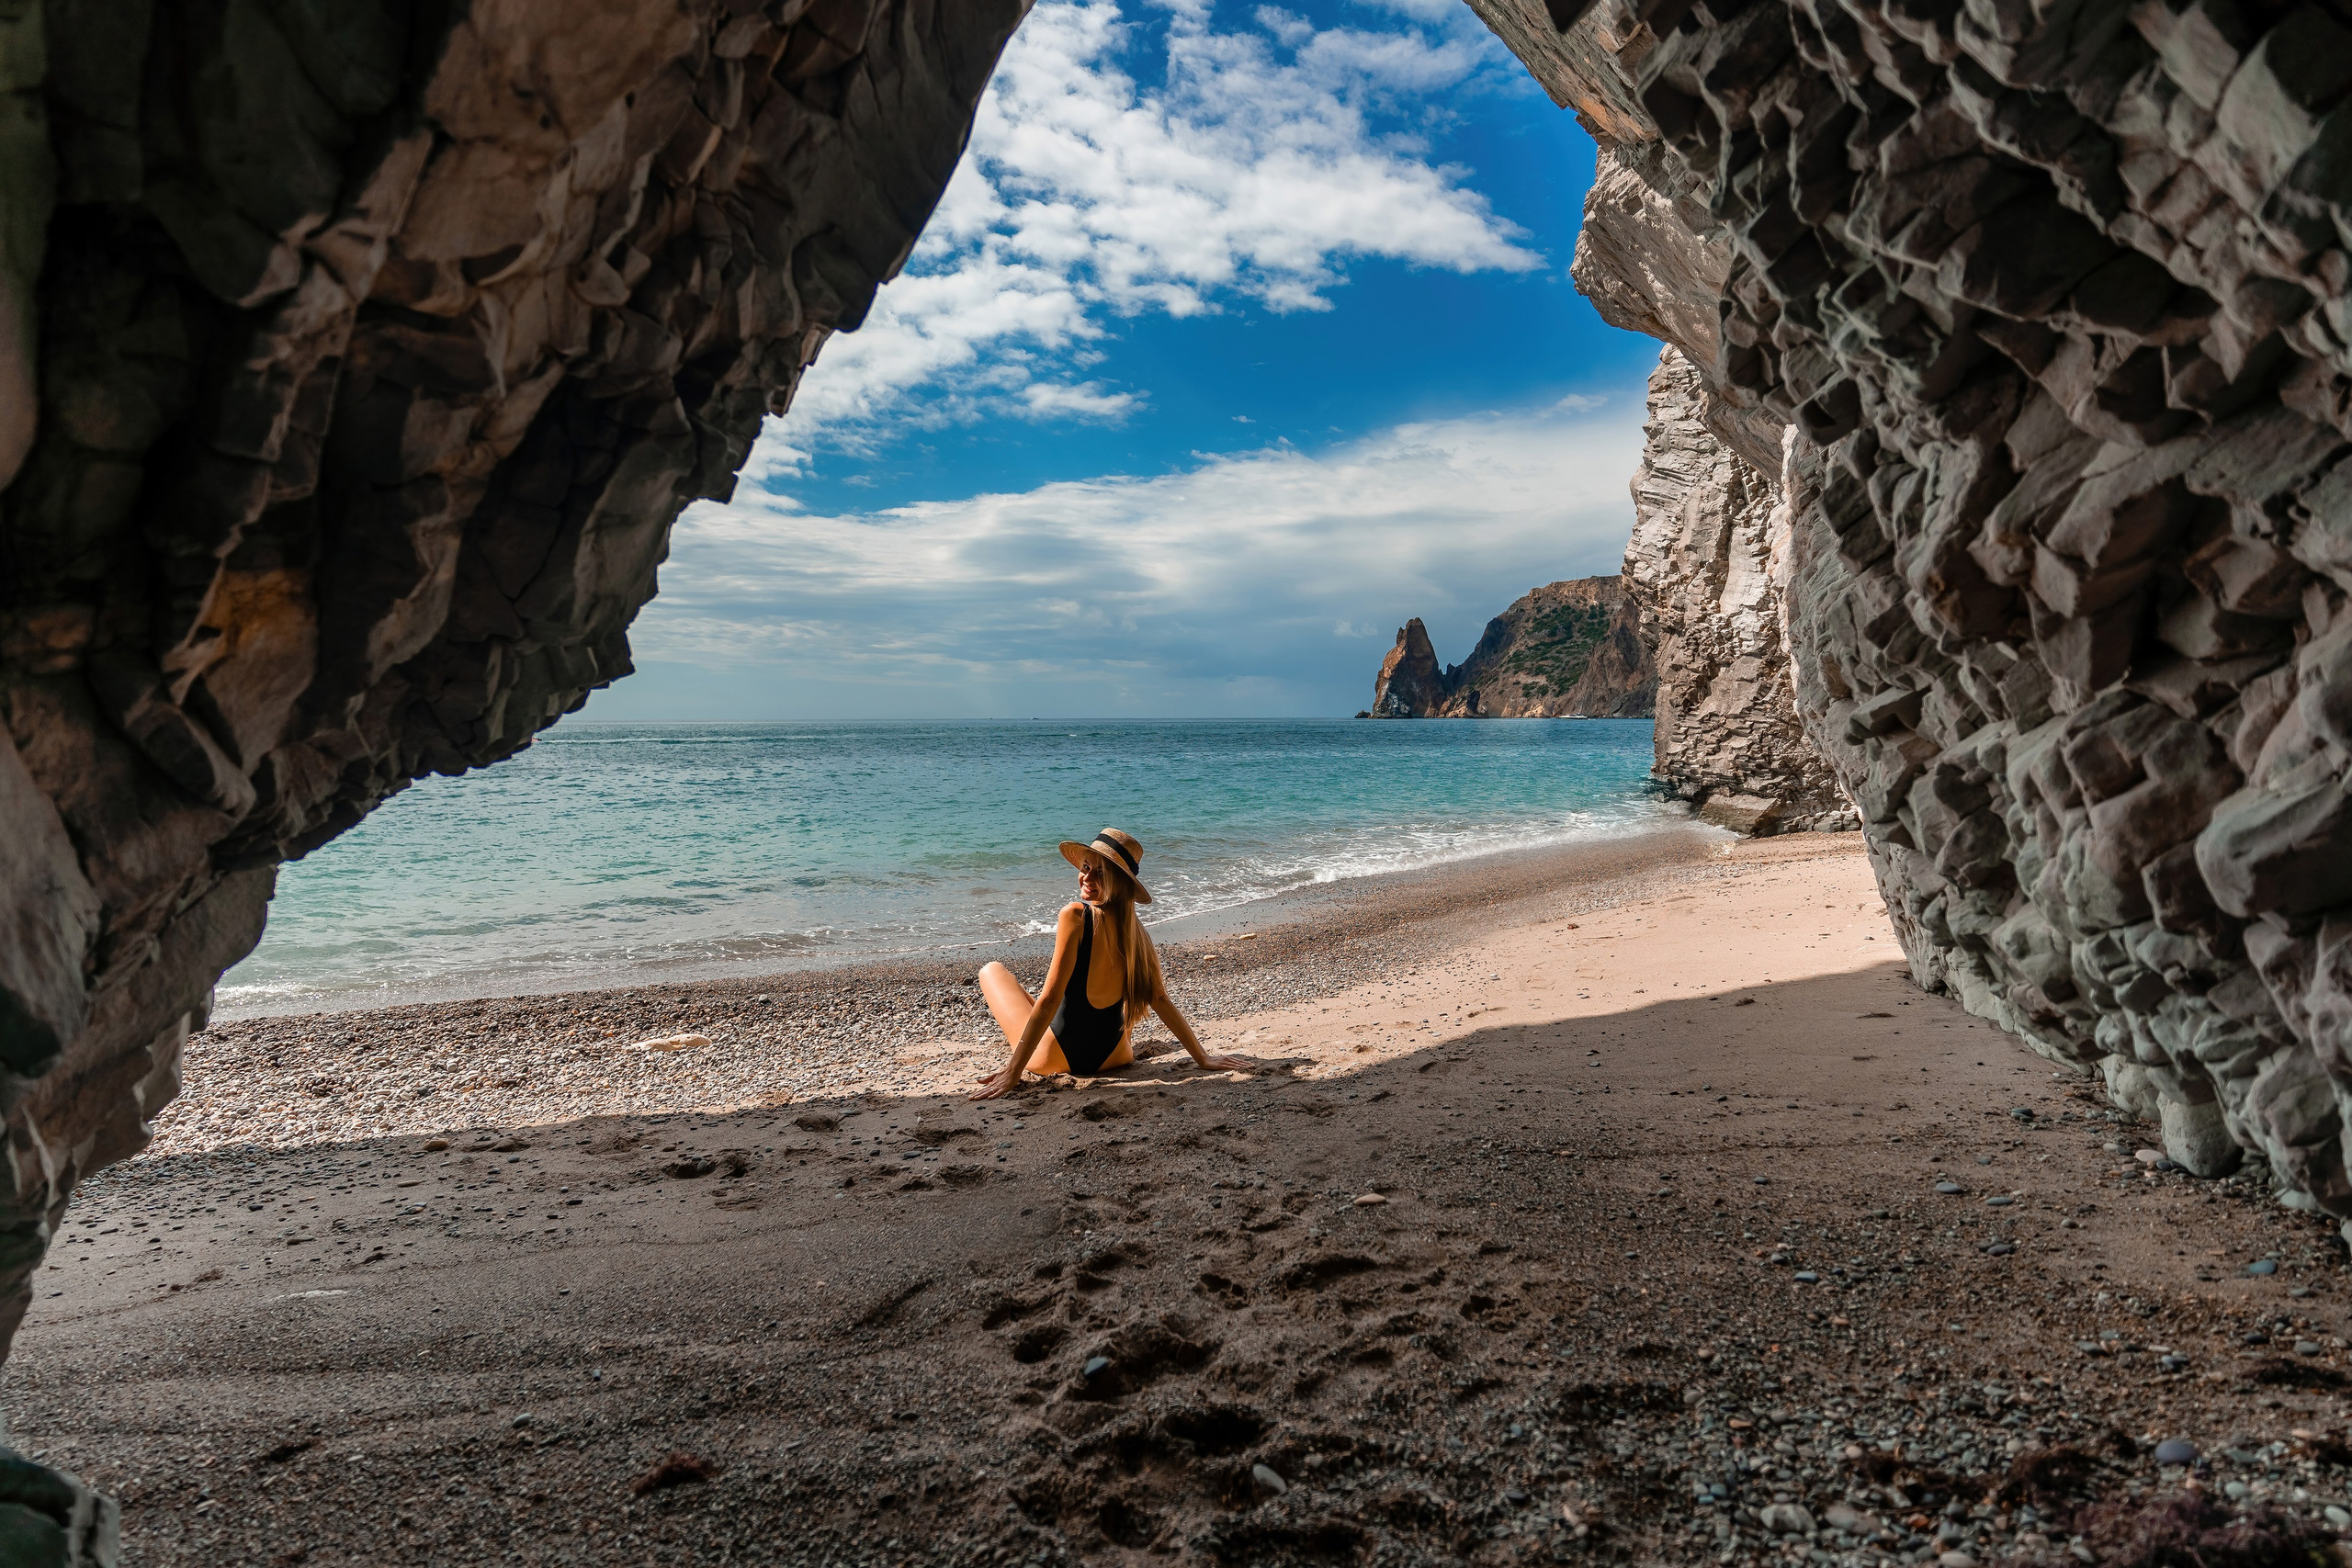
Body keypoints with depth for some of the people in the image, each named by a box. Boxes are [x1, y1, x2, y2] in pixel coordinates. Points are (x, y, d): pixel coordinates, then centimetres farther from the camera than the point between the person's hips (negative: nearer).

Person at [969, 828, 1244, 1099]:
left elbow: (1050, 999, -24)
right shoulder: (1134, 929, -6)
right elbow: (1160, 998, -5)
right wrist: (1202, 1058, 4)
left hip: (1056, 1057, -5)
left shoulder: (1075, 916, -22)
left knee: (992, 969, 17)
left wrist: (1013, 1072, -23)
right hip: (1112, 1057, 6)